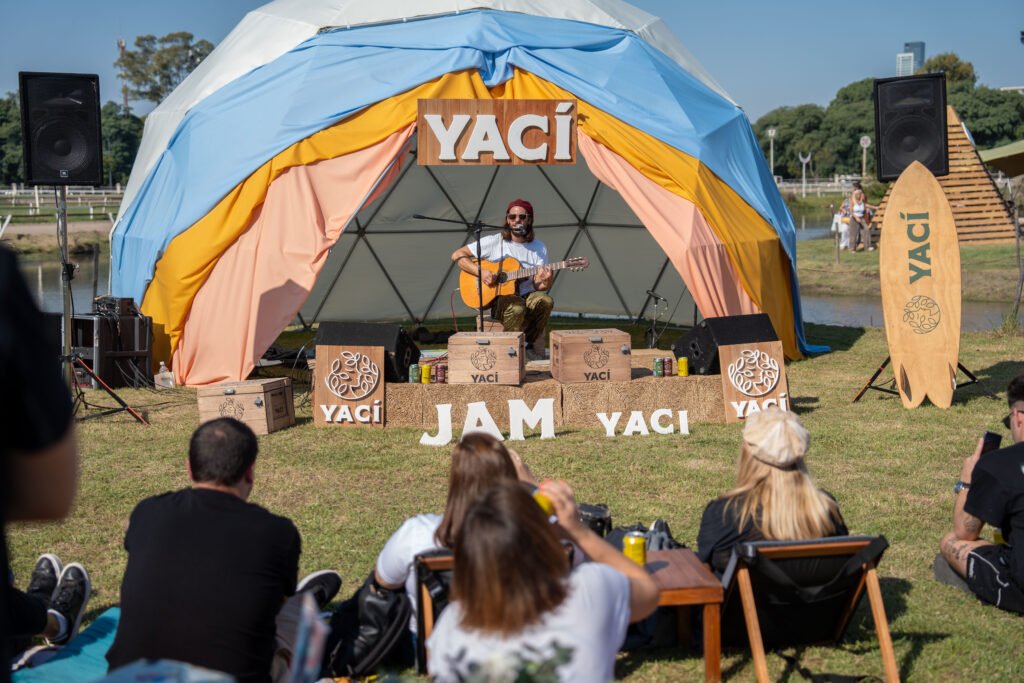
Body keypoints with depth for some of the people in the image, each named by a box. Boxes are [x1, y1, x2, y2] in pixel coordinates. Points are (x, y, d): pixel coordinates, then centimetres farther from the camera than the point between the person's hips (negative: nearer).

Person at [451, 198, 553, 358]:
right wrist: (480, 272, -16)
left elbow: (539, 286, -1)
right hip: (497, 299, -3)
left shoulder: (539, 248, 6)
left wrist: (545, 283, -27)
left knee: (545, 301, -31)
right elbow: (457, 255, -2)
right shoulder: (494, 242, -1)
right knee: (516, 306, -38)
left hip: (526, 297, 3)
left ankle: (531, 347, -11)